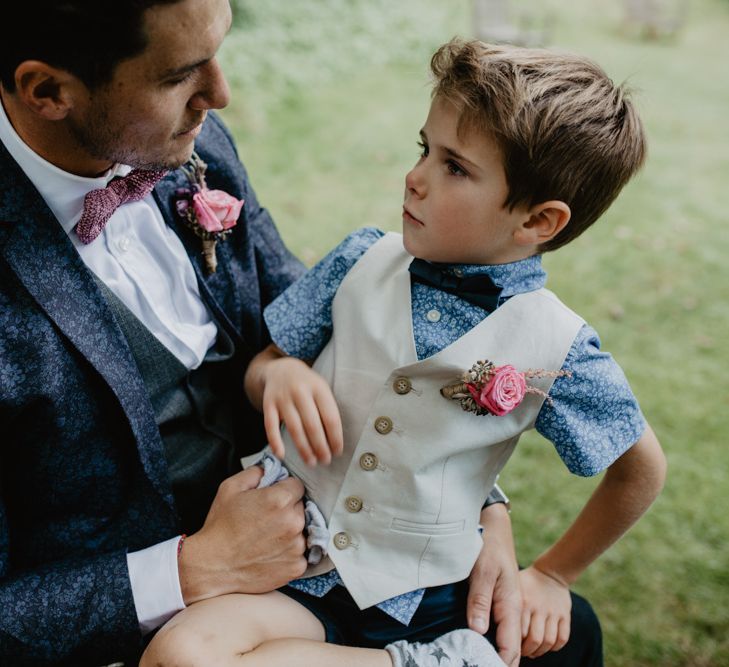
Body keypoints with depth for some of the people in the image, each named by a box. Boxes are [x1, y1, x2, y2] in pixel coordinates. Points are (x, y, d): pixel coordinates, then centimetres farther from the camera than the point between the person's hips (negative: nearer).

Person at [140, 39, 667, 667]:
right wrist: (280, 373, -16)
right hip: (298, 568, 4)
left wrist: (551, 576, 11)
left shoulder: (556, 349, -11)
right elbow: (261, 366, 7)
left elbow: (641, 468, 5)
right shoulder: (362, 262, -4)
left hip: (419, 601, -3)